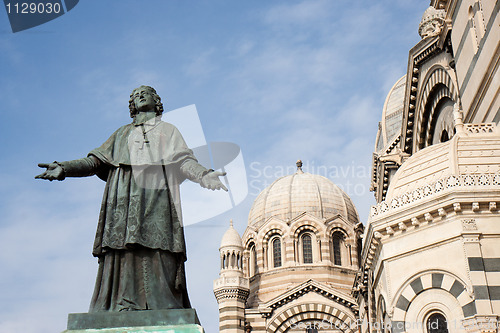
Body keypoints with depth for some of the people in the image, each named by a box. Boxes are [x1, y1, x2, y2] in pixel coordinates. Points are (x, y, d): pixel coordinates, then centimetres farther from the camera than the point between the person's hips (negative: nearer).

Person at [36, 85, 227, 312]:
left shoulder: (168, 130, 25)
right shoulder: (122, 134, 32)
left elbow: (184, 161, 8)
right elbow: (96, 162, 22)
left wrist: (203, 176, -13)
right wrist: (64, 168, 6)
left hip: (156, 193, -2)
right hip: (124, 198, 3)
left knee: (157, 249, -16)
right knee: (122, 249, -13)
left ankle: (163, 310, -21)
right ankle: (123, 306, -18)